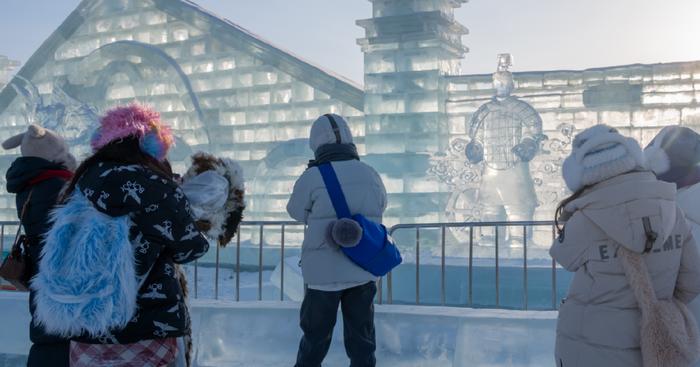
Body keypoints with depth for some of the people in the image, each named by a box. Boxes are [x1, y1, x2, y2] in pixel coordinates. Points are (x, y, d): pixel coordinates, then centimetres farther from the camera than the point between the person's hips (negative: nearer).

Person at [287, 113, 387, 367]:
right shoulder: (370, 175, -1)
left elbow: (297, 212, 1)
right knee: (362, 338, 12)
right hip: (363, 272, 3)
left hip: (324, 273, -3)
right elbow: (380, 207, 14)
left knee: (316, 337, 12)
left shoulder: (312, 178, -13)